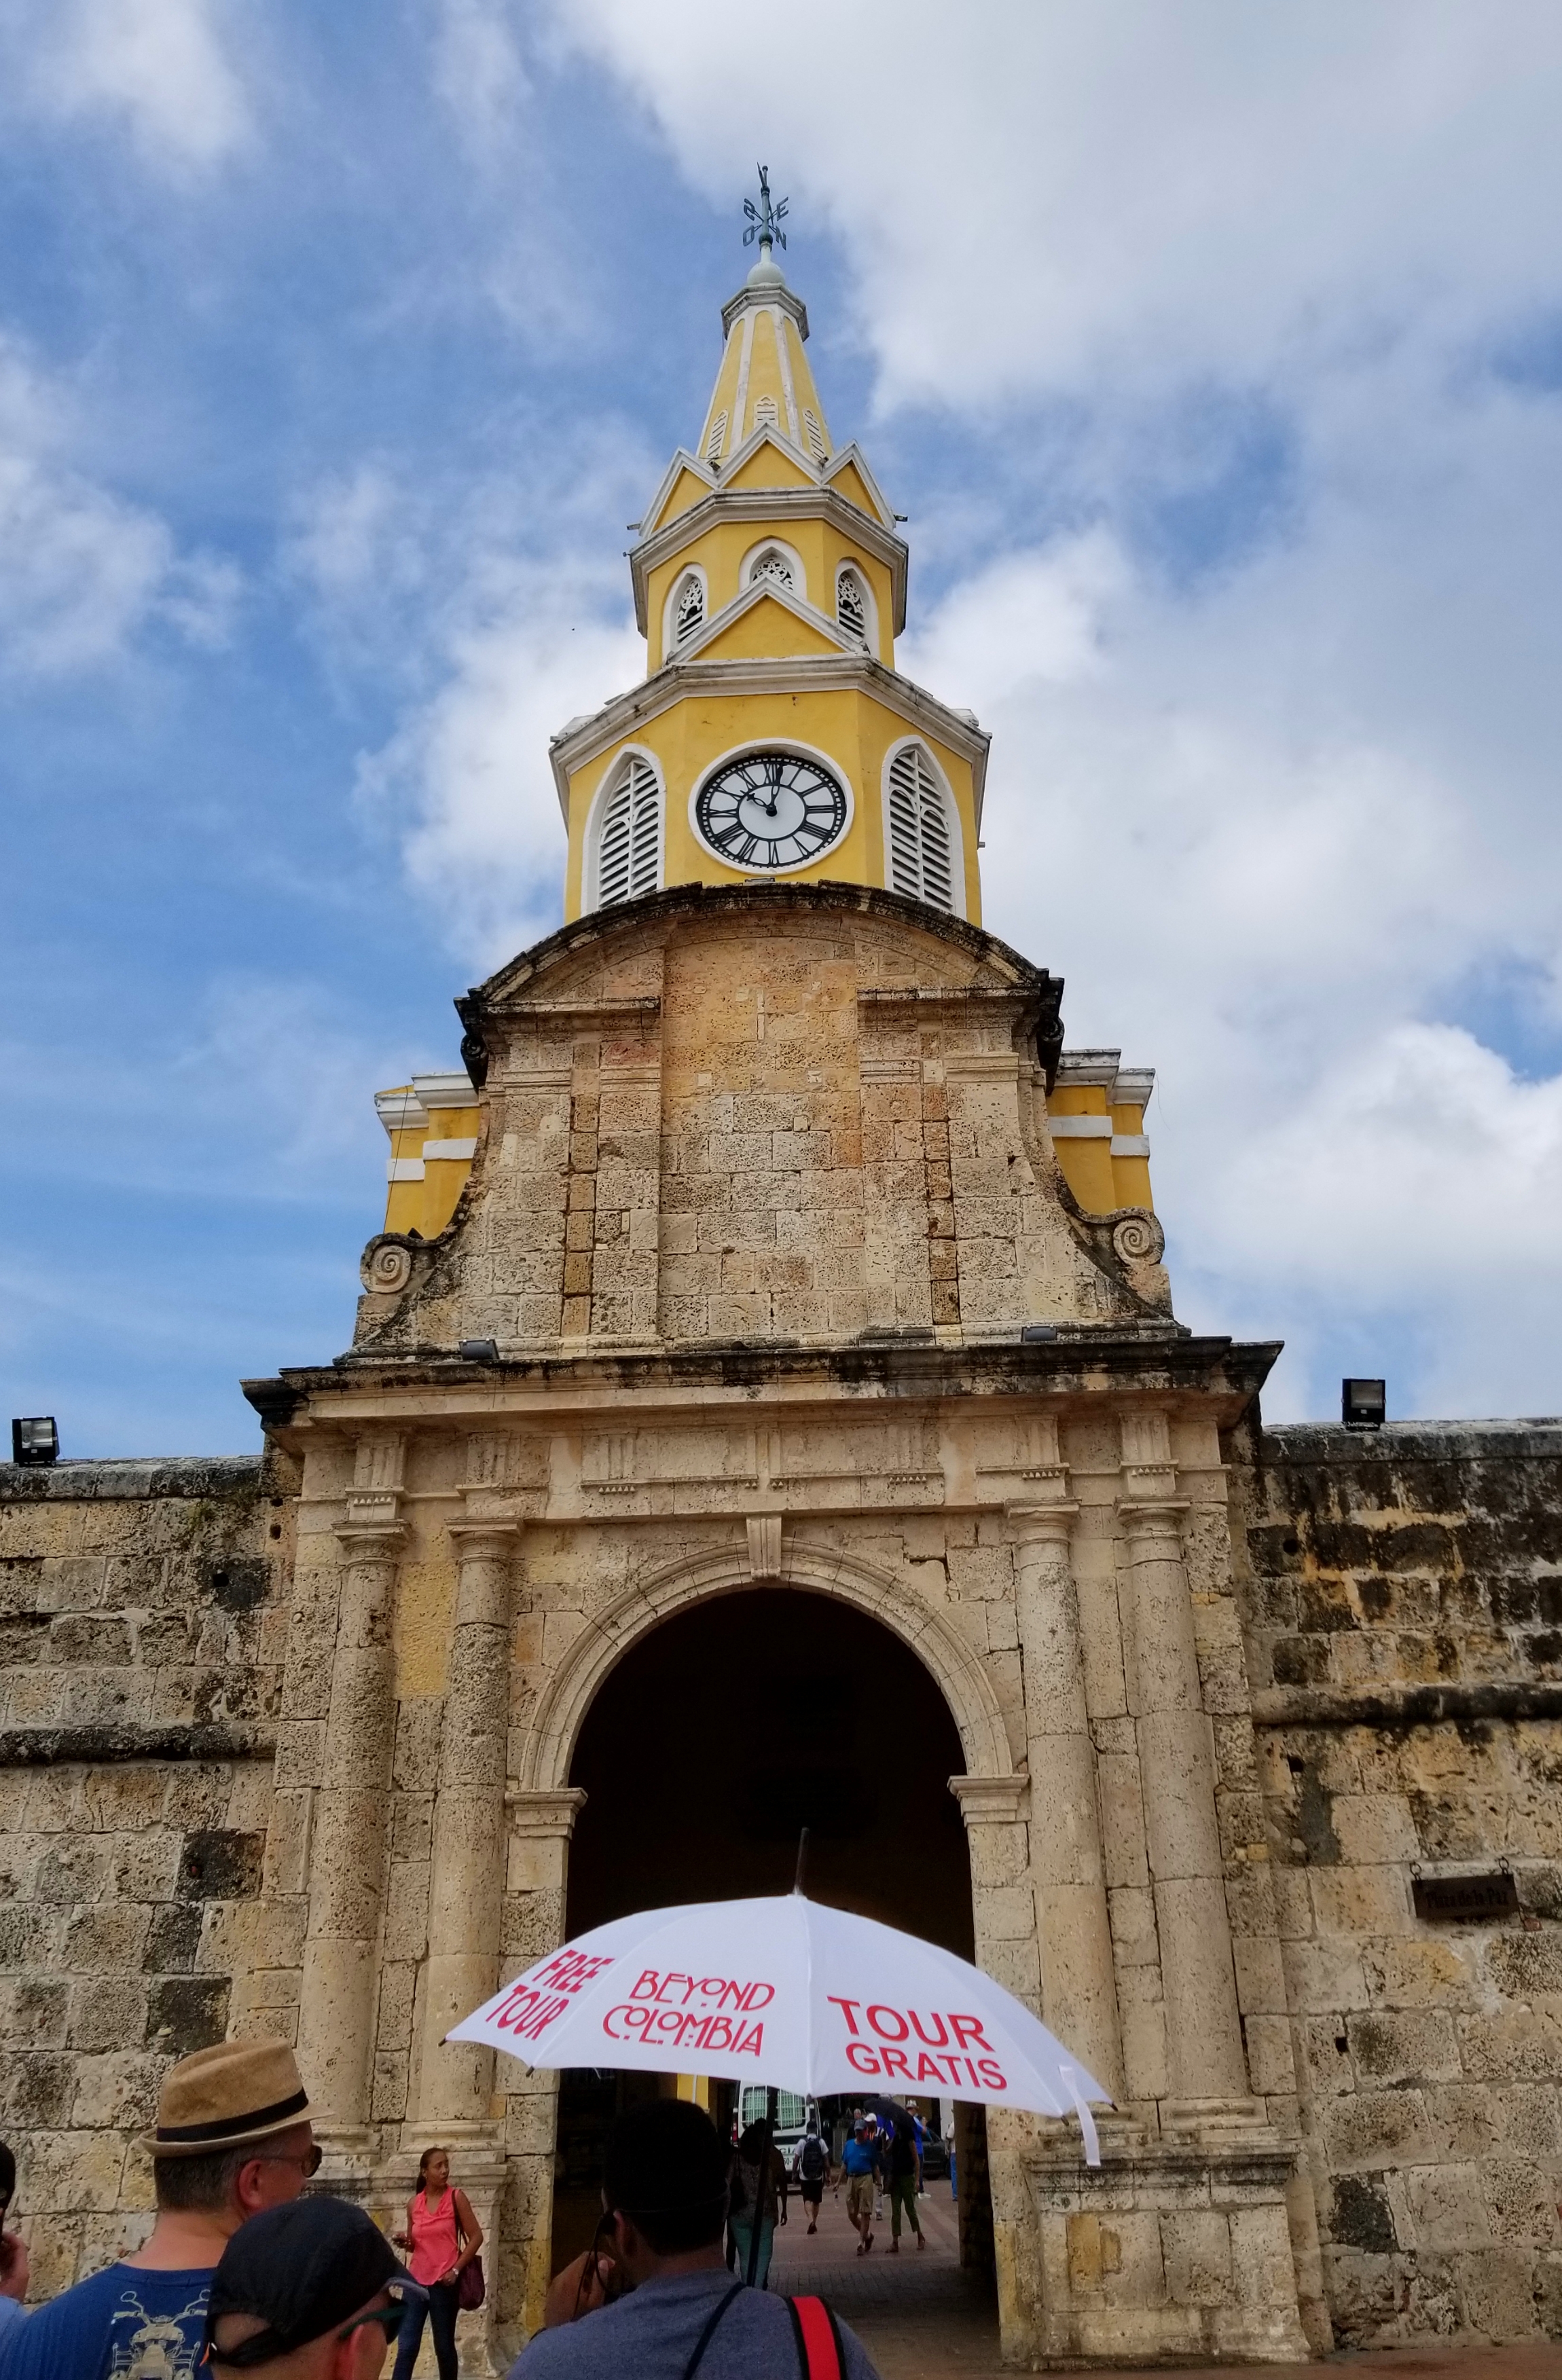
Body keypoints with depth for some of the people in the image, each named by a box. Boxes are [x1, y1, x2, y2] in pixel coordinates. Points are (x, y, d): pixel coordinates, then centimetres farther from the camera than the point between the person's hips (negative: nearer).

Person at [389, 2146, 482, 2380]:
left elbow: (476, 2237, -3)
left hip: (444, 2283, -3)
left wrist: (456, 2269, -9)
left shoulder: (456, 2198, -4)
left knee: (444, 2347, 6)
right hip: (416, 2281, 3)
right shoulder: (413, 2203, 5)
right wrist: (403, 2241, -3)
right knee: (406, 2348, -2)